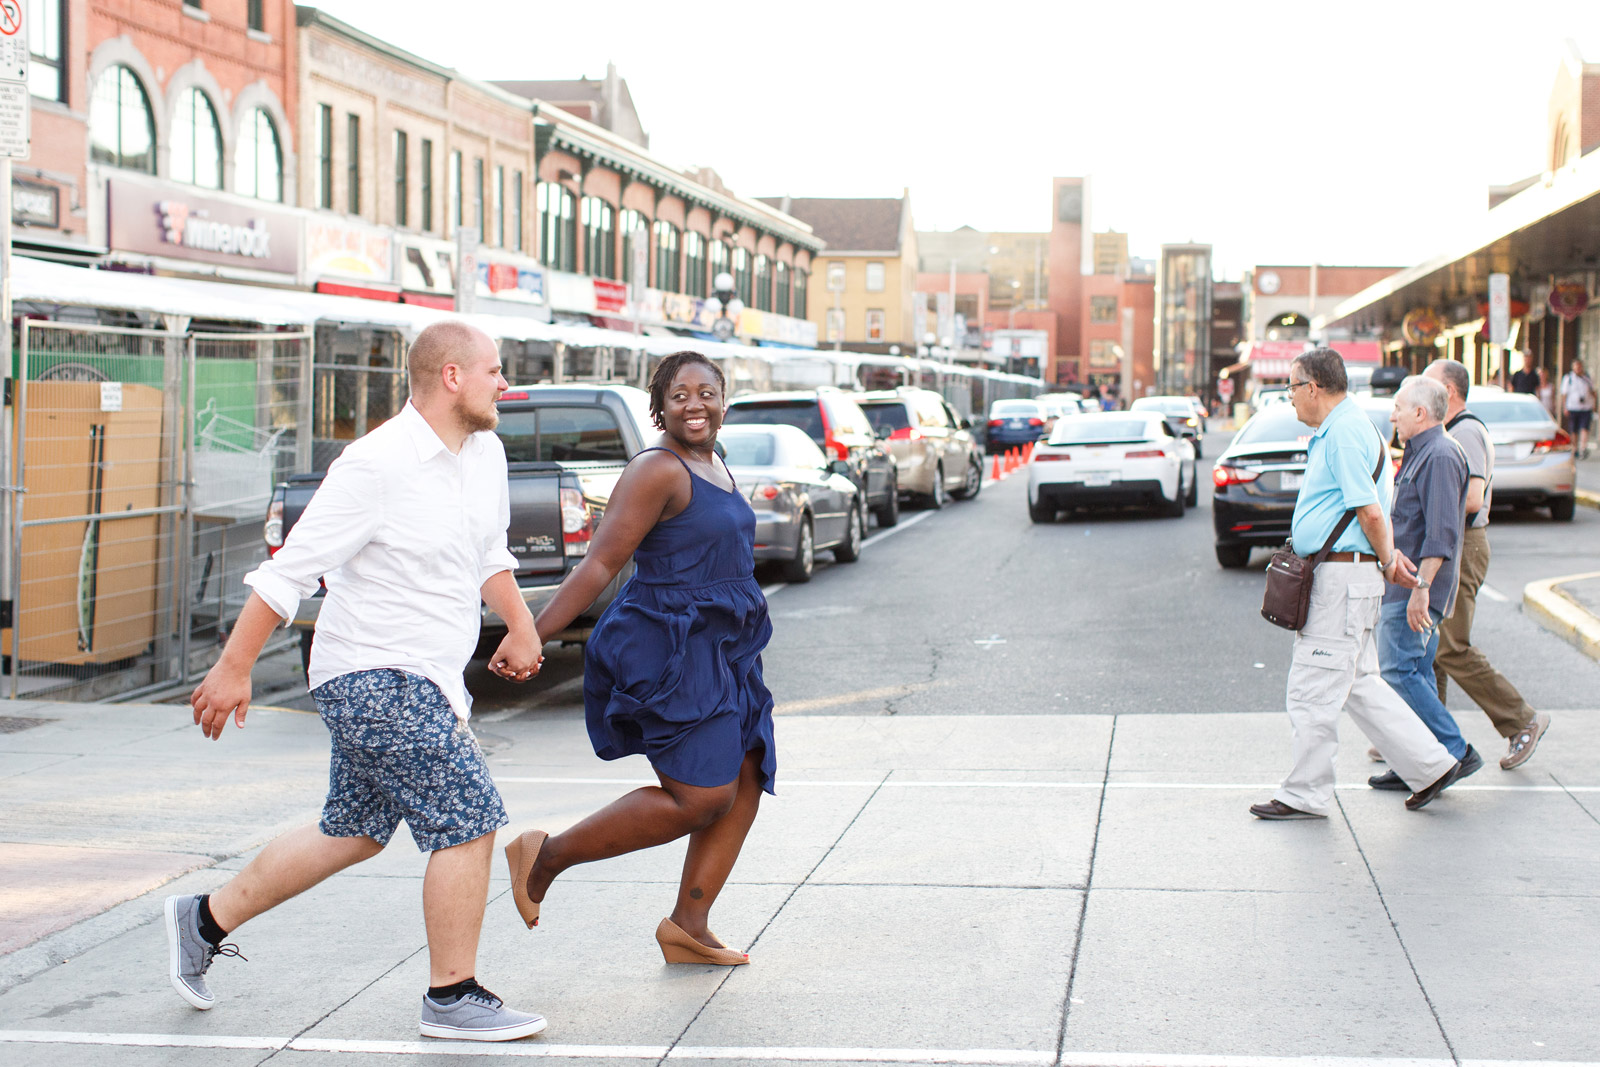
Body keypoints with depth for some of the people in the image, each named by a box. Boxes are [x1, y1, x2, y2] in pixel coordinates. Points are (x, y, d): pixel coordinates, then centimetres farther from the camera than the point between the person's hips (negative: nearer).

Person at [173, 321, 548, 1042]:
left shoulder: (485, 453, 7)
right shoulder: (378, 463, -19)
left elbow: (489, 554, 26)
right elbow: (292, 568, -16)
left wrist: (520, 625, 15)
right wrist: (234, 669, -14)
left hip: (422, 679, 9)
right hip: (379, 678, -9)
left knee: (353, 834, 17)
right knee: (468, 825, -9)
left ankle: (205, 920, 30)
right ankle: (452, 1000, 3)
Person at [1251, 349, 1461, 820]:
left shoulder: (1344, 435, -17)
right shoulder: (1337, 431, 17)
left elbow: (1371, 513, -20)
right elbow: (1371, 511, 24)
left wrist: (1388, 562, -7)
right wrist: (1390, 557, 17)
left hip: (1342, 578, -11)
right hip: (1335, 577, 11)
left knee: (1313, 689, -3)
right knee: (1359, 684, 14)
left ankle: (1305, 795, 6)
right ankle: (1430, 765, 19)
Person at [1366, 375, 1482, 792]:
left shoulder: (1440, 456, -15)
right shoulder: (1421, 454, 18)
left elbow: (1440, 533, -23)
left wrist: (1421, 586, -26)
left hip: (1417, 587, -11)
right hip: (1406, 585, 11)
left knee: (1398, 670, -12)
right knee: (1415, 673, 11)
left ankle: (1456, 752, -9)